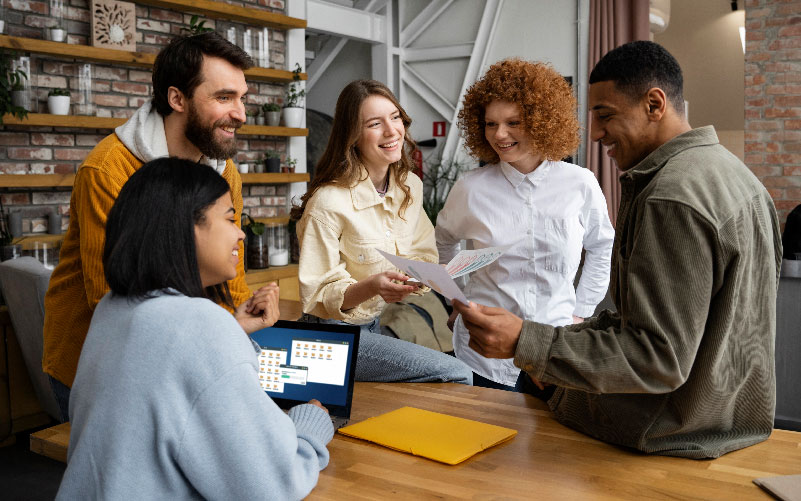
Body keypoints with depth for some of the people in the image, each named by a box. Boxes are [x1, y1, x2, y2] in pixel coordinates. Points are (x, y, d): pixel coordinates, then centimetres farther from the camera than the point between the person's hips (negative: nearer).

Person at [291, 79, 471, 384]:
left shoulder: (411, 187, 2)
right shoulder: (328, 202, -20)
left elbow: (423, 258, 8)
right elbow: (316, 296, -17)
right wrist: (373, 287, -34)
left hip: (383, 323, 7)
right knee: (456, 376, -19)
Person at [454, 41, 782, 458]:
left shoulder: (671, 199, -28)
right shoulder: (733, 170, 6)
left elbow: (660, 360, -30)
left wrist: (525, 342, -34)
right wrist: (598, 326, 15)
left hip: (681, 435, -10)